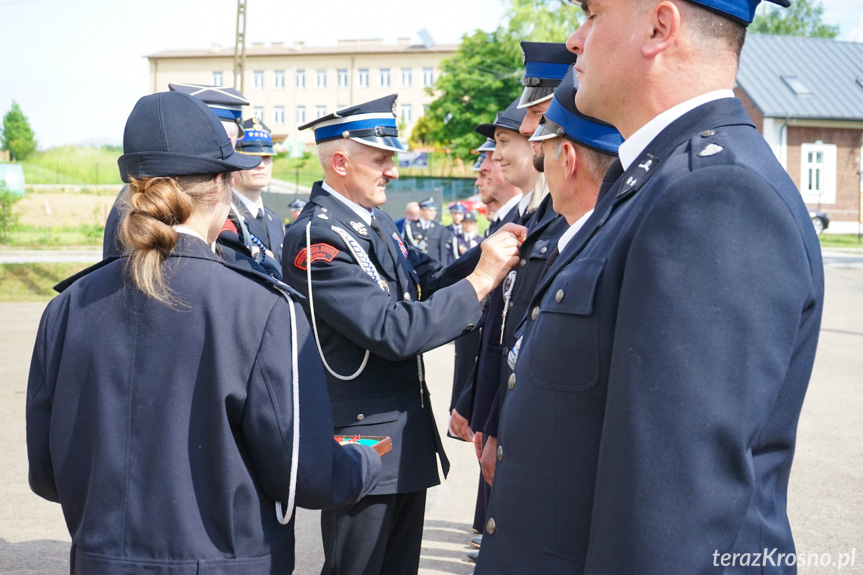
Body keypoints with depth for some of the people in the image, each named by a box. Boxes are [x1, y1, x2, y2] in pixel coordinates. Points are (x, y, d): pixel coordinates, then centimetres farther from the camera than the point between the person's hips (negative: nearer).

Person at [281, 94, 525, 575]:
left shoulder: (378, 223, 10)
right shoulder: (315, 238, -19)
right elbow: (392, 332, -26)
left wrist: (488, 254, -7)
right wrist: (479, 281, -23)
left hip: (408, 435, 9)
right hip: (363, 439, -9)